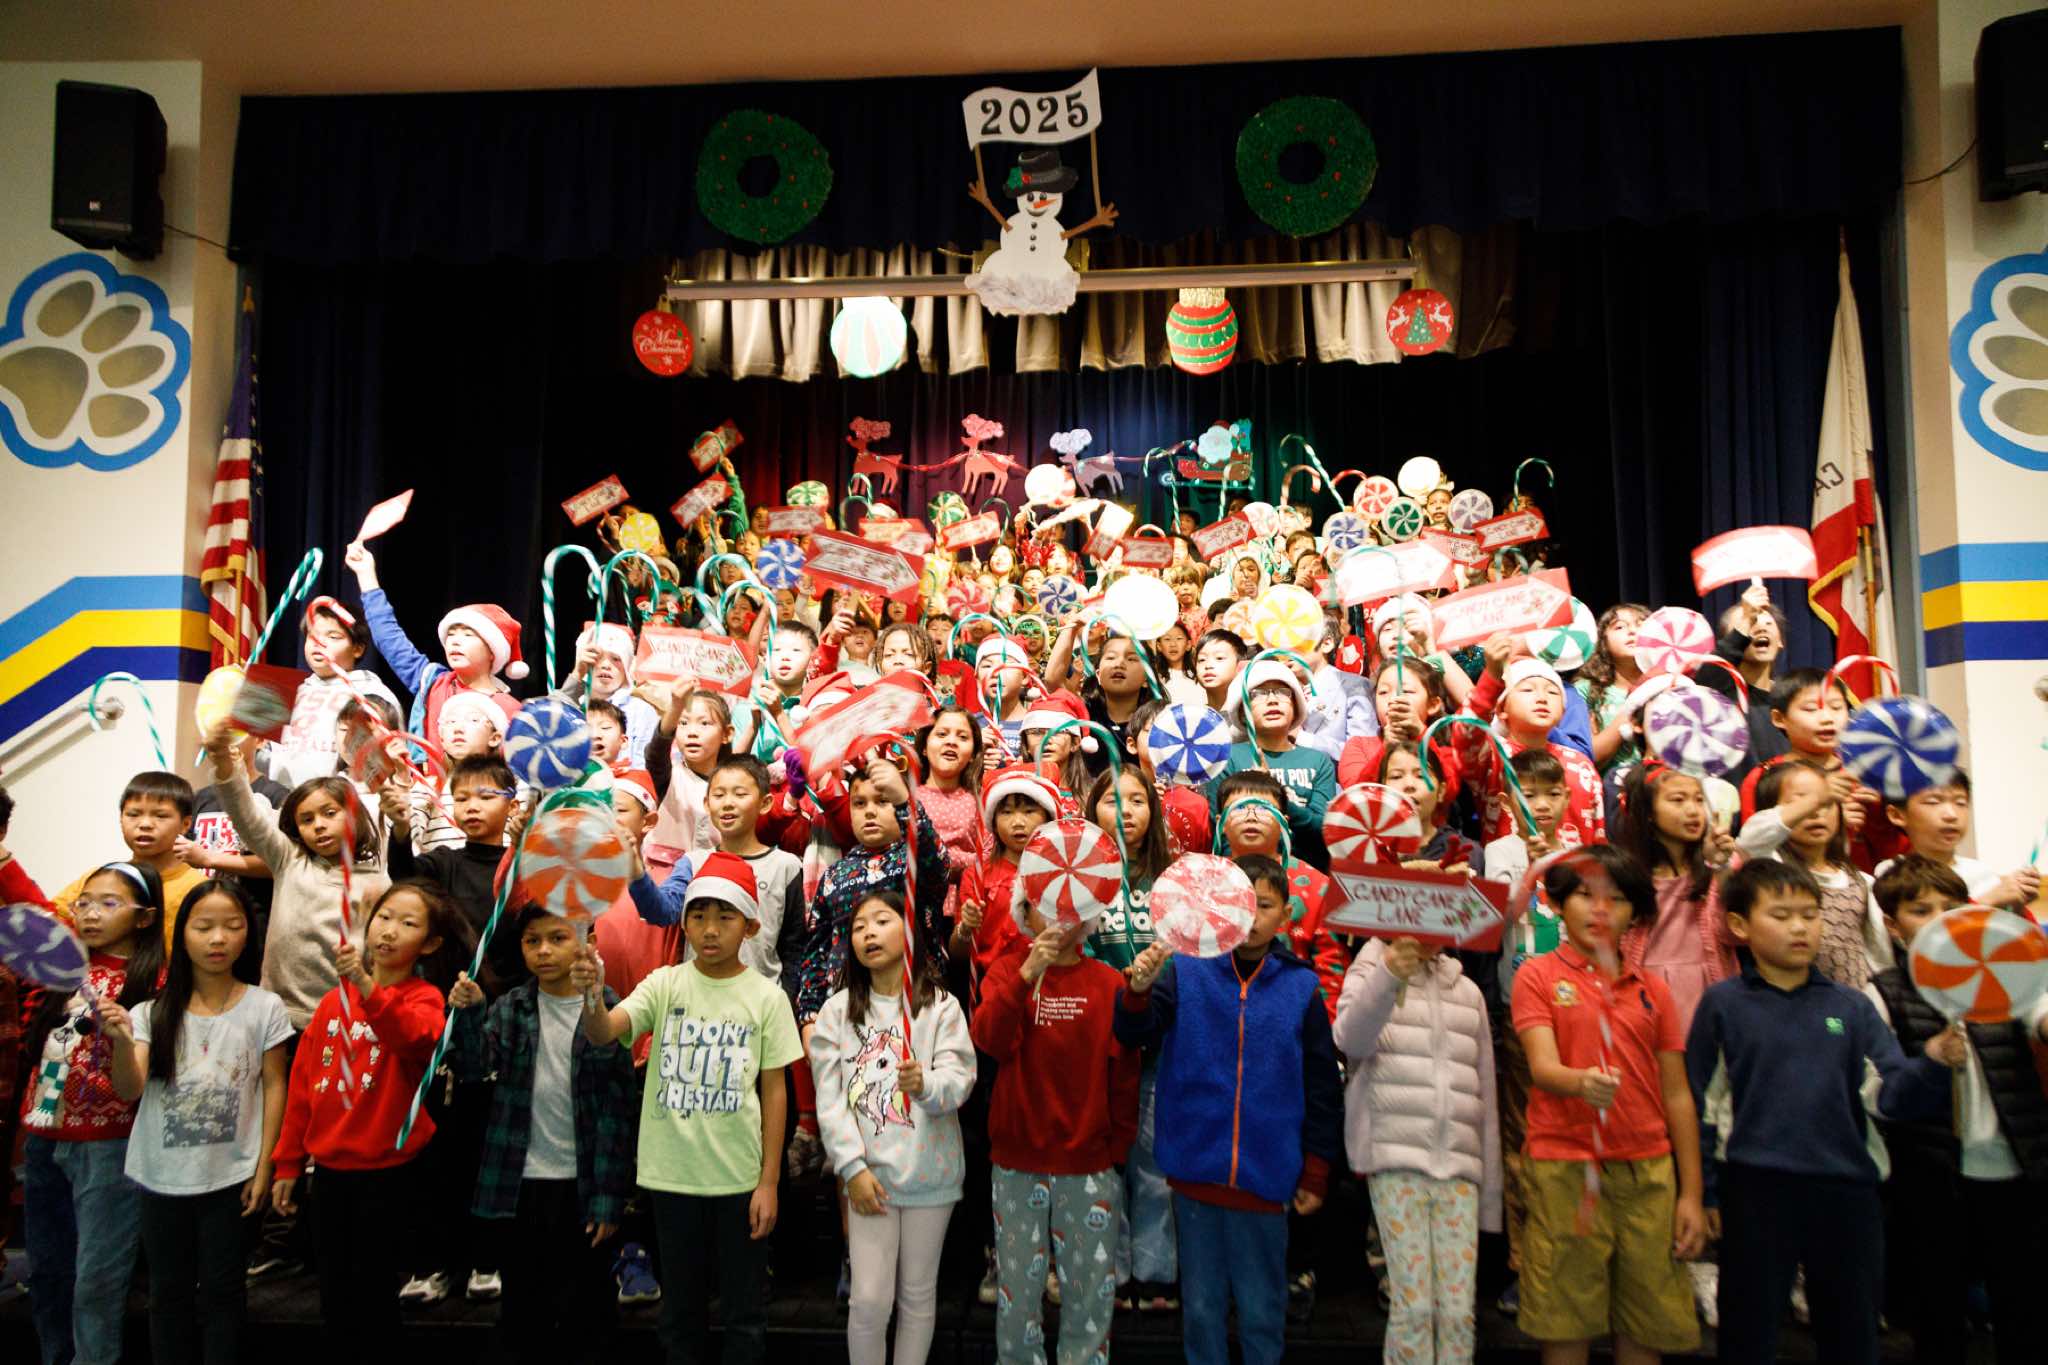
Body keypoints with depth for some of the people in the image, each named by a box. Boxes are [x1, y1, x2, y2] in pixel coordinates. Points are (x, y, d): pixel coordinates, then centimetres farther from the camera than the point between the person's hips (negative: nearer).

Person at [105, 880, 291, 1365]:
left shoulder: (264, 1007, -6)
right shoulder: (154, 1013, -2)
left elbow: (273, 1087, -2)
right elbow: (130, 1091, -10)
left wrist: (264, 1167, -5)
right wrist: (121, 1041, -29)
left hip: (231, 1176, -2)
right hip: (162, 1176, 2)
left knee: (222, 1290, 8)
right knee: (169, 1291, 15)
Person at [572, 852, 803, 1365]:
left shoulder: (766, 997, -4)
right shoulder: (665, 985, -3)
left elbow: (774, 1091, -2)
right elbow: (604, 1032, -19)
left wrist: (769, 1181, -4)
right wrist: (590, 996, -42)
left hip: (740, 1177, -1)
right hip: (673, 1173, 1)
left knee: (742, 1312, 11)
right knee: (680, 1309, 16)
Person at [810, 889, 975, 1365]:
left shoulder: (941, 1006, -1)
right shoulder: (837, 1010, 2)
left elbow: (960, 1078, -11)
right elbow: (830, 1098, -3)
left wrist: (926, 1084, -33)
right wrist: (853, 1167, -11)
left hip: (929, 1171, 0)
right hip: (868, 1174, 0)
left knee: (918, 1295, 11)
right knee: (869, 1299, 0)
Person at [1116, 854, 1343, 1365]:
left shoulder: (1300, 986, 0)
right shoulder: (1186, 970, -1)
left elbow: (1322, 1088, 6)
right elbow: (1135, 1033, -12)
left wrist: (1316, 1173, 6)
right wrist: (1138, 991, -33)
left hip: (1267, 1174, 0)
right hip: (1196, 1169, 0)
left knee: (1262, 1311, 10)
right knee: (1201, 1305, 12)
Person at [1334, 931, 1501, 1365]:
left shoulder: (1468, 992, 18)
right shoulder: (1371, 974, 8)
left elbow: (1485, 1094, 18)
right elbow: (1351, 1039, -15)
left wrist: (1491, 1197, 14)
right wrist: (1387, 976, -32)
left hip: (1459, 1166, 3)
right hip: (1395, 1158, -3)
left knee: (1459, 1309, -2)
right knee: (1413, 1304, -9)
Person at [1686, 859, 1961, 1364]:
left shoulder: (1850, 1007, 7)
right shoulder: (1723, 1003, -1)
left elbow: (1891, 1093, -1)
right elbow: (1701, 1104, 1)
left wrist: (1932, 1065, -21)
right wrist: (1705, 1193, 0)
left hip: (1846, 1189, 3)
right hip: (1755, 1190, -3)